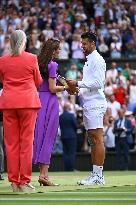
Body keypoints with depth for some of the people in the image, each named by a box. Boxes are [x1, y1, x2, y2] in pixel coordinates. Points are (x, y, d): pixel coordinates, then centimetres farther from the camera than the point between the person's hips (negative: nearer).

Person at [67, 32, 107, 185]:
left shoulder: (97, 60, -8)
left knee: (97, 139, -10)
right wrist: (76, 89, 12)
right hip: (88, 104, 10)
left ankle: (98, 176, -12)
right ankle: (96, 175, 11)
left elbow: (98, 83, -18)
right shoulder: (88, 61, 22)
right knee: (92, 140, 9)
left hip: (95, 105, -10)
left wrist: (77, 83, -17)